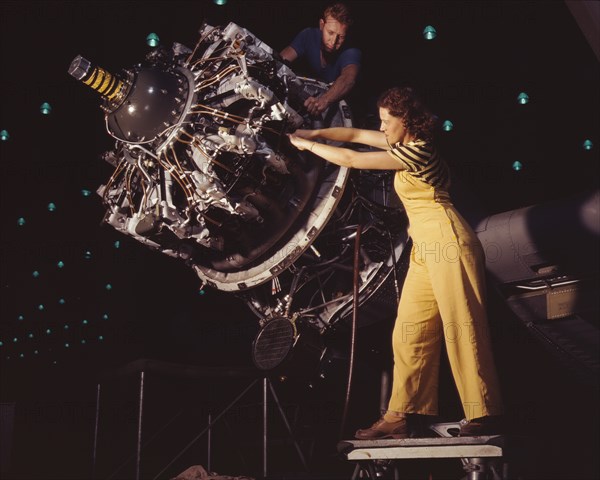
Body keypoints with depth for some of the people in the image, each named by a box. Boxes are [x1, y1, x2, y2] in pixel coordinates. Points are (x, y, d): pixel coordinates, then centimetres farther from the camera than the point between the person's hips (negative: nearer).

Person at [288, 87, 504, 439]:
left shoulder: (416, 150, -12)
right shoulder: (407, 143, 14)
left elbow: (351, 160, -11)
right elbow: (357, 135, 19)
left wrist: (308, 145, 1)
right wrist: (314, 133, 9)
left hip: (447, 243, -10)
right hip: (426, 250, 10)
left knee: (462, 328, -7)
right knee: (410, 332, 5)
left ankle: (484, 415, -1)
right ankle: (399, 417, 7)